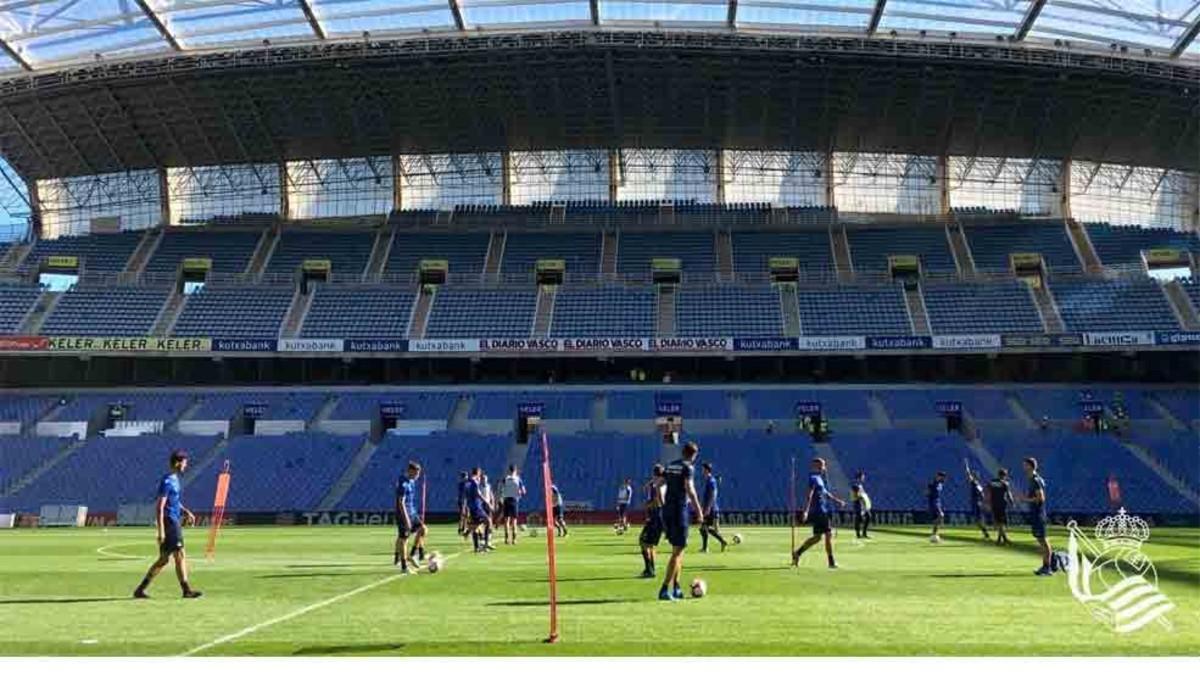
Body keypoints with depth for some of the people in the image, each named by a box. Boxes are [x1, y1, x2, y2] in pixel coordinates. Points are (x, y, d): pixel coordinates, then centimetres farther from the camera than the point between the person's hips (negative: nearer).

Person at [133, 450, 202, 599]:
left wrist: (186, 511, 14)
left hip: (175, 523, 10)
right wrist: (160, 530, -22)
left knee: (163, 559, 10)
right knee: (180, 555, -8)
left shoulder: (175, 480, 15)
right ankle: (186, 590, -5)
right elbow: (159, 507, -18)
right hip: (169, 523, -10)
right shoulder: (167, 482, -15)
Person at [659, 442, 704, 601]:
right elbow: (689, 489, -18)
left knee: (678, 549, 18)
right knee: (677, 551, -4)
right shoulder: (688, 467, -7)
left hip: (667, 510, 8)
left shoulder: (670, 466, 14)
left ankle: (675, 588, 19)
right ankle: (665, 590, -8)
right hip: (679, 510, -8)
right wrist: (699, 512, -17)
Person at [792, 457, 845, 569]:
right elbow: (809, 495, -22)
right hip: (819, 511, -10)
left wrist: (837, 501, 31)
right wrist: (806, 511, -28)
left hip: (823, 511, 10)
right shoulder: (813, 478, -13)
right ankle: (831, 562, -2)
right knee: (829, 534, -6)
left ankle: (797, 553, 15)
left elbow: (825, 493, 30)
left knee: (817, 537, 12)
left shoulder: (819, 478, 17)